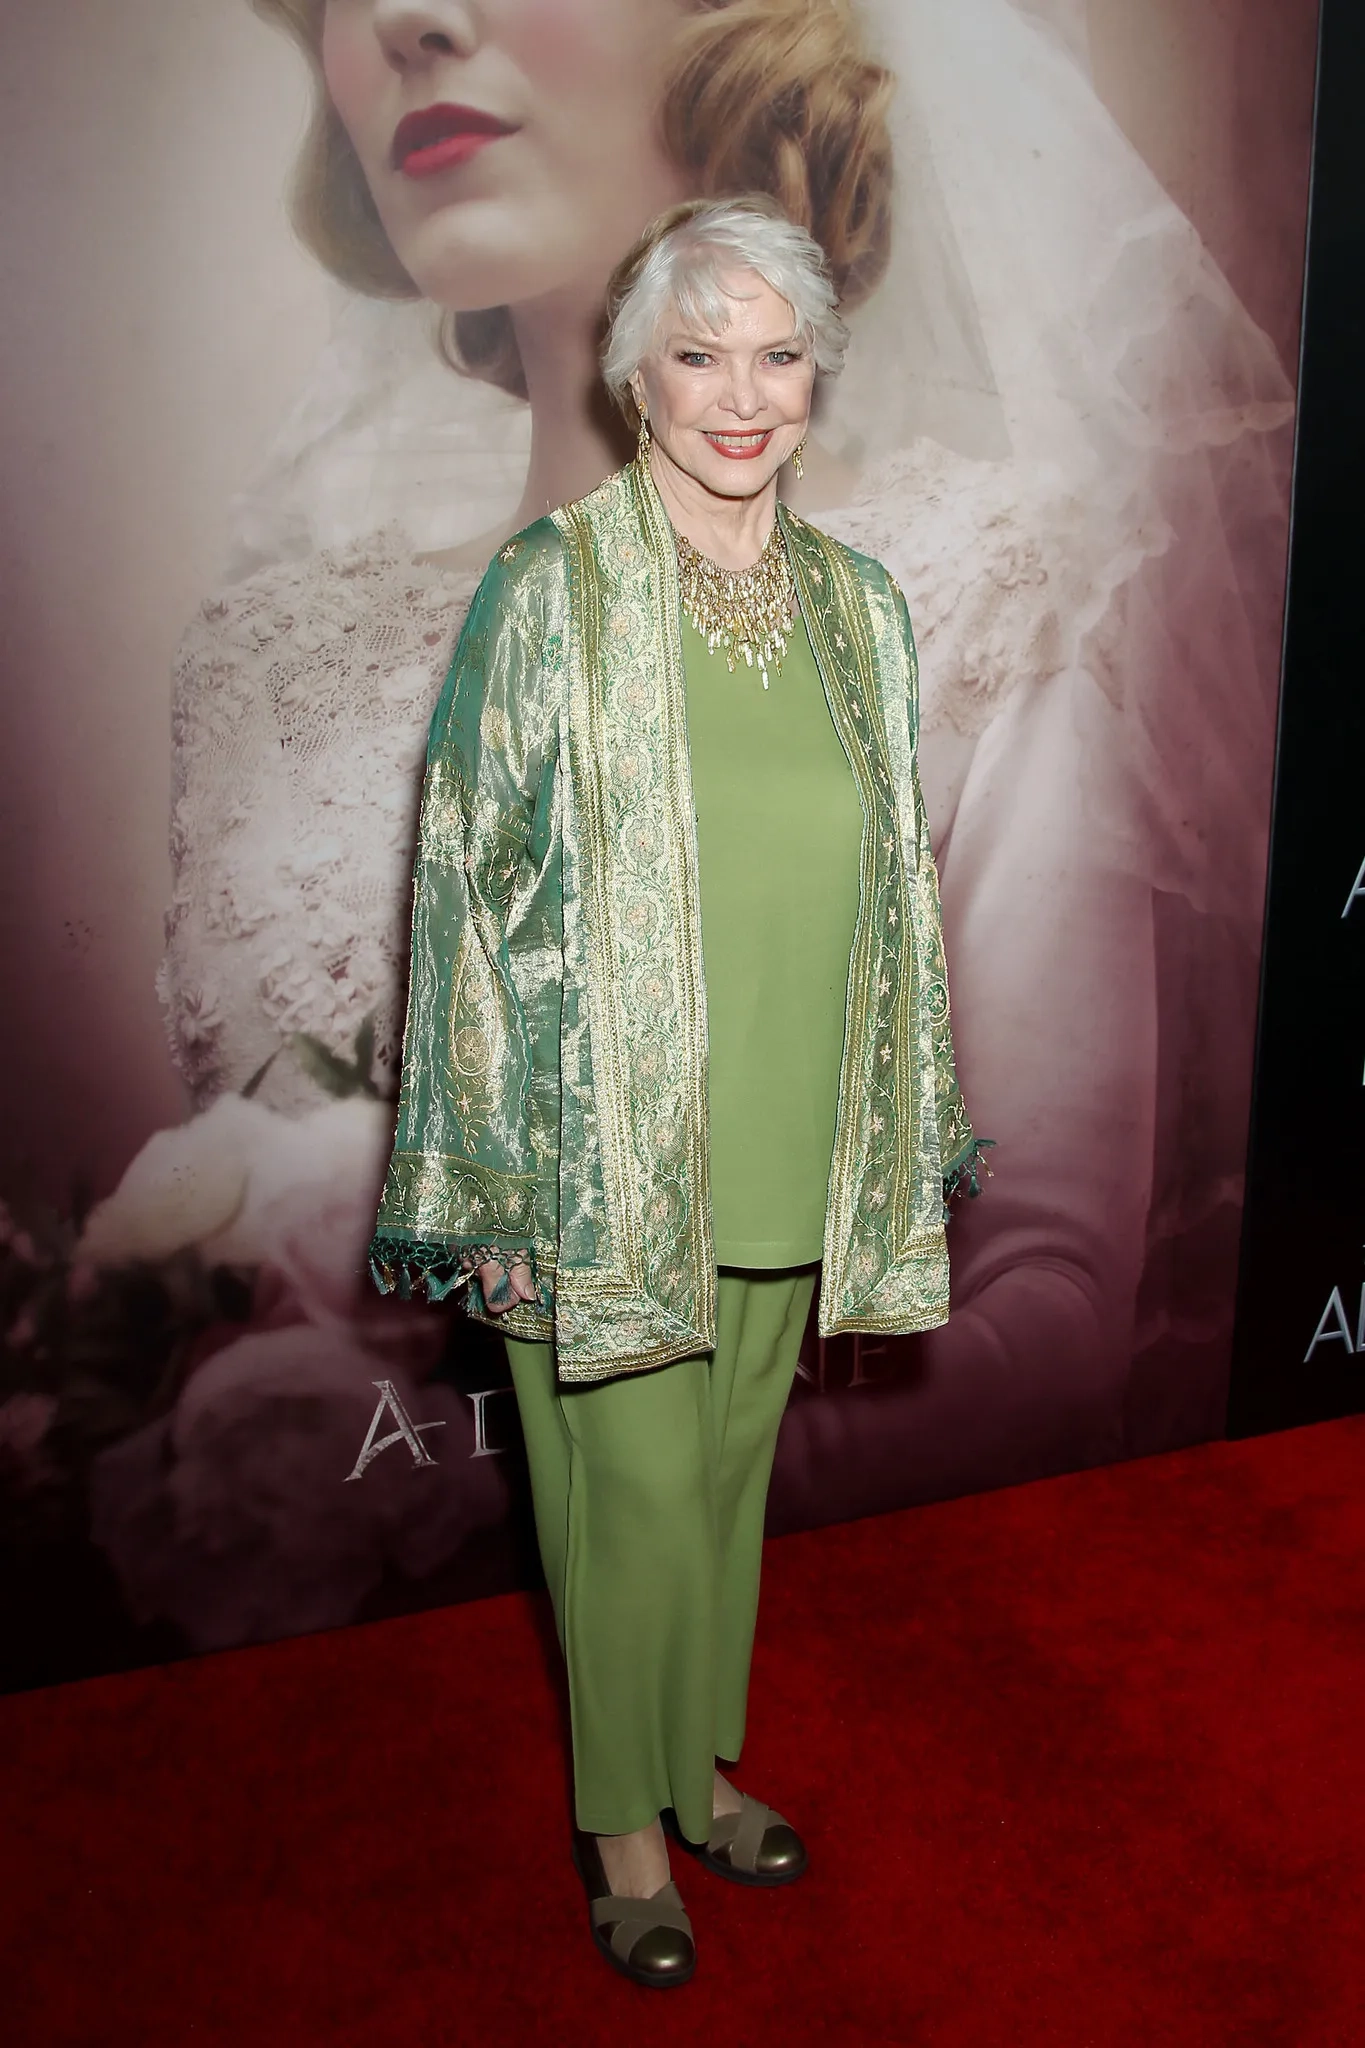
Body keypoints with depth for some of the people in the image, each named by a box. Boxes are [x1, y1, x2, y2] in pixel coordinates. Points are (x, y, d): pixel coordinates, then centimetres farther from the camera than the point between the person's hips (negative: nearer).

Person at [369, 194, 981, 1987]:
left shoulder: (861, 608, 6)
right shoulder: (549, 593, -9)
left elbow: (896, 882, 11)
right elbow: (471, 886, -10)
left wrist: (913, 1133, 12)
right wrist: (486, 1177, -11)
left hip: (791, 1163, 5)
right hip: (607, 1156, -4)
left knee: (731, 1475, 19)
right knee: (633, 1493, 8)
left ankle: (700, 1765, 43)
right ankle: (625, 1822, 34)